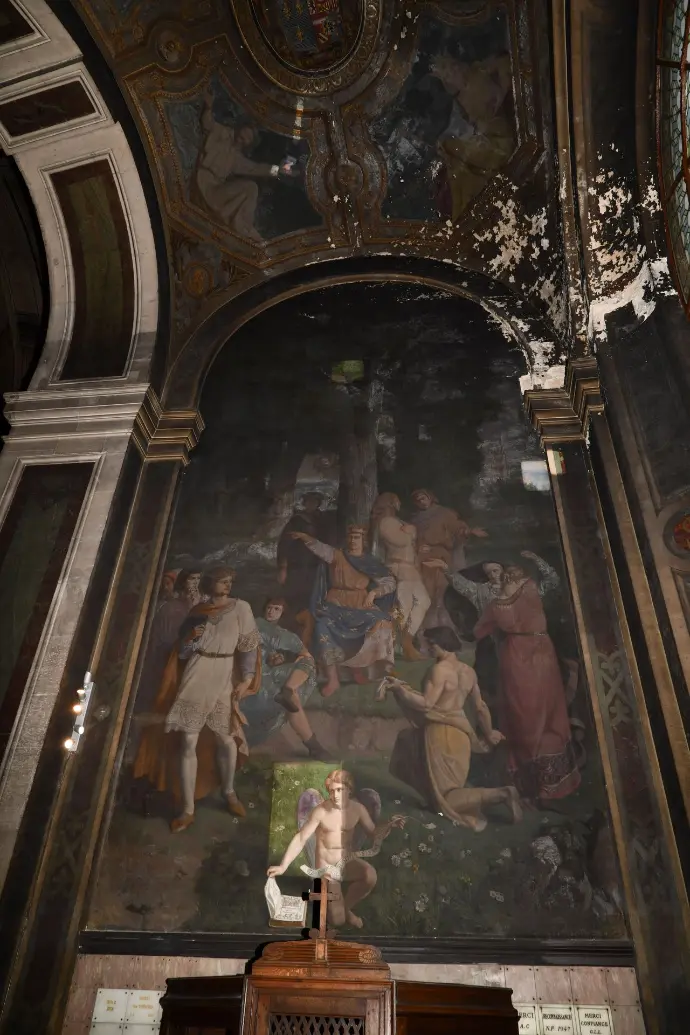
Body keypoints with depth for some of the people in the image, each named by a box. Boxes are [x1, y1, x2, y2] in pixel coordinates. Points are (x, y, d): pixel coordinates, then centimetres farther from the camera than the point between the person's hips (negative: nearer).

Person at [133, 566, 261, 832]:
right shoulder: (197, 611, 8)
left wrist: (246, 679, -10)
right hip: (196, 676, 1)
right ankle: (188, 810, 7)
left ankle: (229, 792, 35)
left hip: (224, 678, -1)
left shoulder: (240, 608, 1)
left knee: (226, 739, 8)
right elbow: (182, 652, 11)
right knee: (188, 743, -2)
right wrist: (192, 637, -10)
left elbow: (249, 645, -2)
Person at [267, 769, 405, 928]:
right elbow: (300, 839, -14)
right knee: (338, 921, -12)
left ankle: (346, 907, -1)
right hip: (326, 867, -2)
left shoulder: (358, 809, -9)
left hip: (348, 861, 3)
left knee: (370, 875, -31)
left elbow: (375, 834, -3)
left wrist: (390, 826, -23)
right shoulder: (320, 811, -18)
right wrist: (282, 866, -20)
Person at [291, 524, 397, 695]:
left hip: (361, 607, 1)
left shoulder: (371, 563, 10)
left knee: (381, 623, -25)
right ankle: (333, 679, -24)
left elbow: (390, 582, 6)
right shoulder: (337, 556, 9)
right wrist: (304, 537, -22)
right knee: (323, 627, -29)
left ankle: (358, 664, -1)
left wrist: (373, 593, -10)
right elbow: (320, 548, -6)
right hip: (336, 605, -1)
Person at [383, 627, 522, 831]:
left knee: (447, 798, 0)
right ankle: (434, 793, 26)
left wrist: (400, 689, -12)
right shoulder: (468, 671, 6)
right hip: (460, 733, 9)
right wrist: (489, 734, 27)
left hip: (441, 734, -9)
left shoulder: (440, 668, -17)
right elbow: (480, 707, 13)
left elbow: (426, 704, -23)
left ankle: (501, 794, -14)